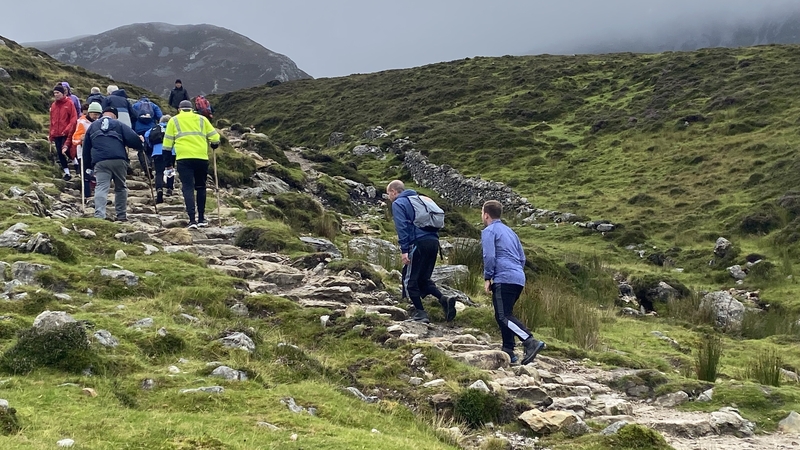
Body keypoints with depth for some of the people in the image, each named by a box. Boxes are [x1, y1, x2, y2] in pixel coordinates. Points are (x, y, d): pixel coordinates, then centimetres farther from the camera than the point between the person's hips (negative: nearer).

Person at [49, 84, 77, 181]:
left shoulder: (69, 103, -4)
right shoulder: (53, 105, 11)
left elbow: (74, 119, -9)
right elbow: (52, 121, 15)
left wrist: (68, 130, -18)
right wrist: (51, 135, 13)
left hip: (66, 134, -5)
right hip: (56, 134, 5)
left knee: (65, 150, -13)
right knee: (60, 153, 4)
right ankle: (66, 172, 13)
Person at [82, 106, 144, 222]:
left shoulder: (92, 126, 22)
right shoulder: (119, 125, 12)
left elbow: (86, 148, 24)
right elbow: (133, 139, -1)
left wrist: (88, 166, 30)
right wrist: (140, 142, 22)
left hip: (100, 162, 1)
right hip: (119, 160, -1)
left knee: (101, 188, -6)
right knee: (121, 188, 15)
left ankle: (99, 215, -23)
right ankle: (121, 215, 17)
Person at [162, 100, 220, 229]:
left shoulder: (174, 121, 12)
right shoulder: (202, 119, 16)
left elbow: (167, 142, 9)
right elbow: (214, 137, 12)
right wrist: (214, 145, 33)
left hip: (183, 158, -2)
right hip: (202, 158, 2)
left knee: (188, 188, -2)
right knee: (200, 187, 16)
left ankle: (192, 220, -14)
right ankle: (201, 219, 20)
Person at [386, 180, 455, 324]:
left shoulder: (398, 204, 2)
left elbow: (402, 227, -11)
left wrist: (404, 250, -13)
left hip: (418, 243, -8)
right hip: (433, 241, 8)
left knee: (409, 279, 4)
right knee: (423, 278, 16)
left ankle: (420, 313, 1)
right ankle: (444, 299, -5)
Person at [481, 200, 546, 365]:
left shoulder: (489, 231, -1)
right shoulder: (509, 231, 25)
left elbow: (489, 256, -13)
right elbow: (522, 257, 25)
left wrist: (487, 278, -5)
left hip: (504, 279, -9)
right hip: (519, 279, 9)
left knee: (504, 316, -13)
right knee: (504, 315, 15)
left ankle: (531, 342, -28)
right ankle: (508, 351, 12)